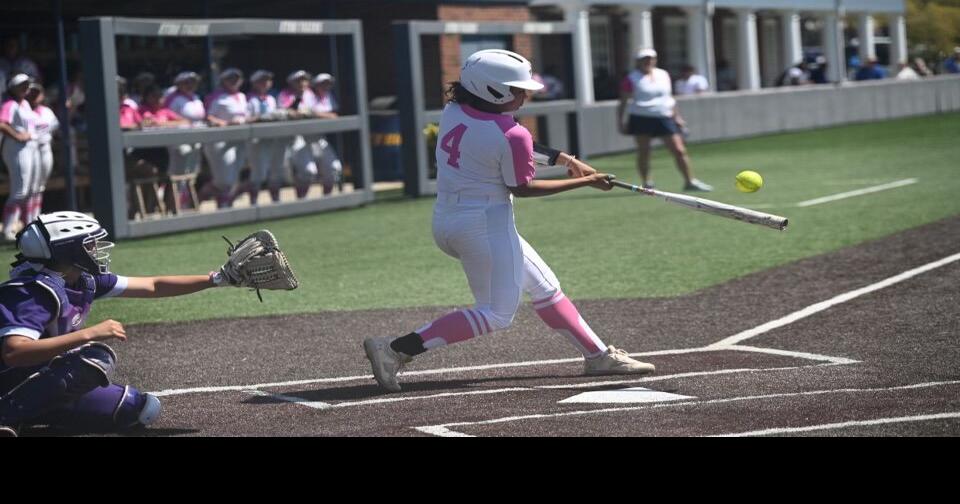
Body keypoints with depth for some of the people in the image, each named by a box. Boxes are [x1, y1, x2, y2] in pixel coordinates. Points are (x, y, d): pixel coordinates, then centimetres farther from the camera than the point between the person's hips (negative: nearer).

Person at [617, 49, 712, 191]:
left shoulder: (663, 75, 12)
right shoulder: (632, 78, -1)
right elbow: (623, 102, 1)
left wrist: (676, 116, 18)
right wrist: (621, 122, -6)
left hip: (664, 117, 3)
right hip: (641, 119, -3)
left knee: (679, 150, -3)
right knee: (643, 151, -1)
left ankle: (690, 181, 3)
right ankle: (646, 183, 10)